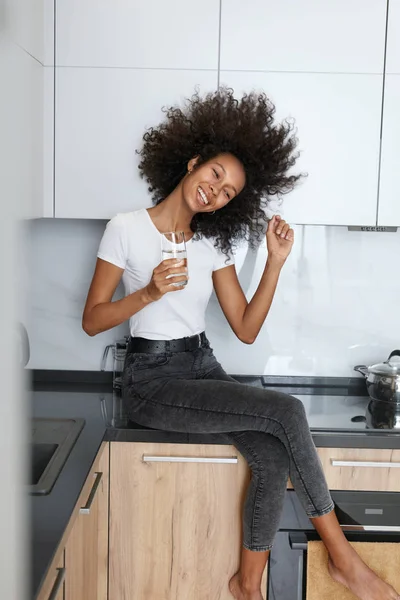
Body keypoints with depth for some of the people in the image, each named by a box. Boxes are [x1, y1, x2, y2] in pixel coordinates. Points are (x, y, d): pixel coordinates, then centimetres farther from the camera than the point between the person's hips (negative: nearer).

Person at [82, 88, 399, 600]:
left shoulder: (214, 244, 7)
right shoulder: (126, 229, -7)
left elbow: (246, 329, 2)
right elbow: (92, 320, -5)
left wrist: (275, 262, -8)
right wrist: (149, 293, -21)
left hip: (203, 368, 5)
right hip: (151, 379, -5)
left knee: (273, 461, -22)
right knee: (287, 410, -24)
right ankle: (342, 559, -9)